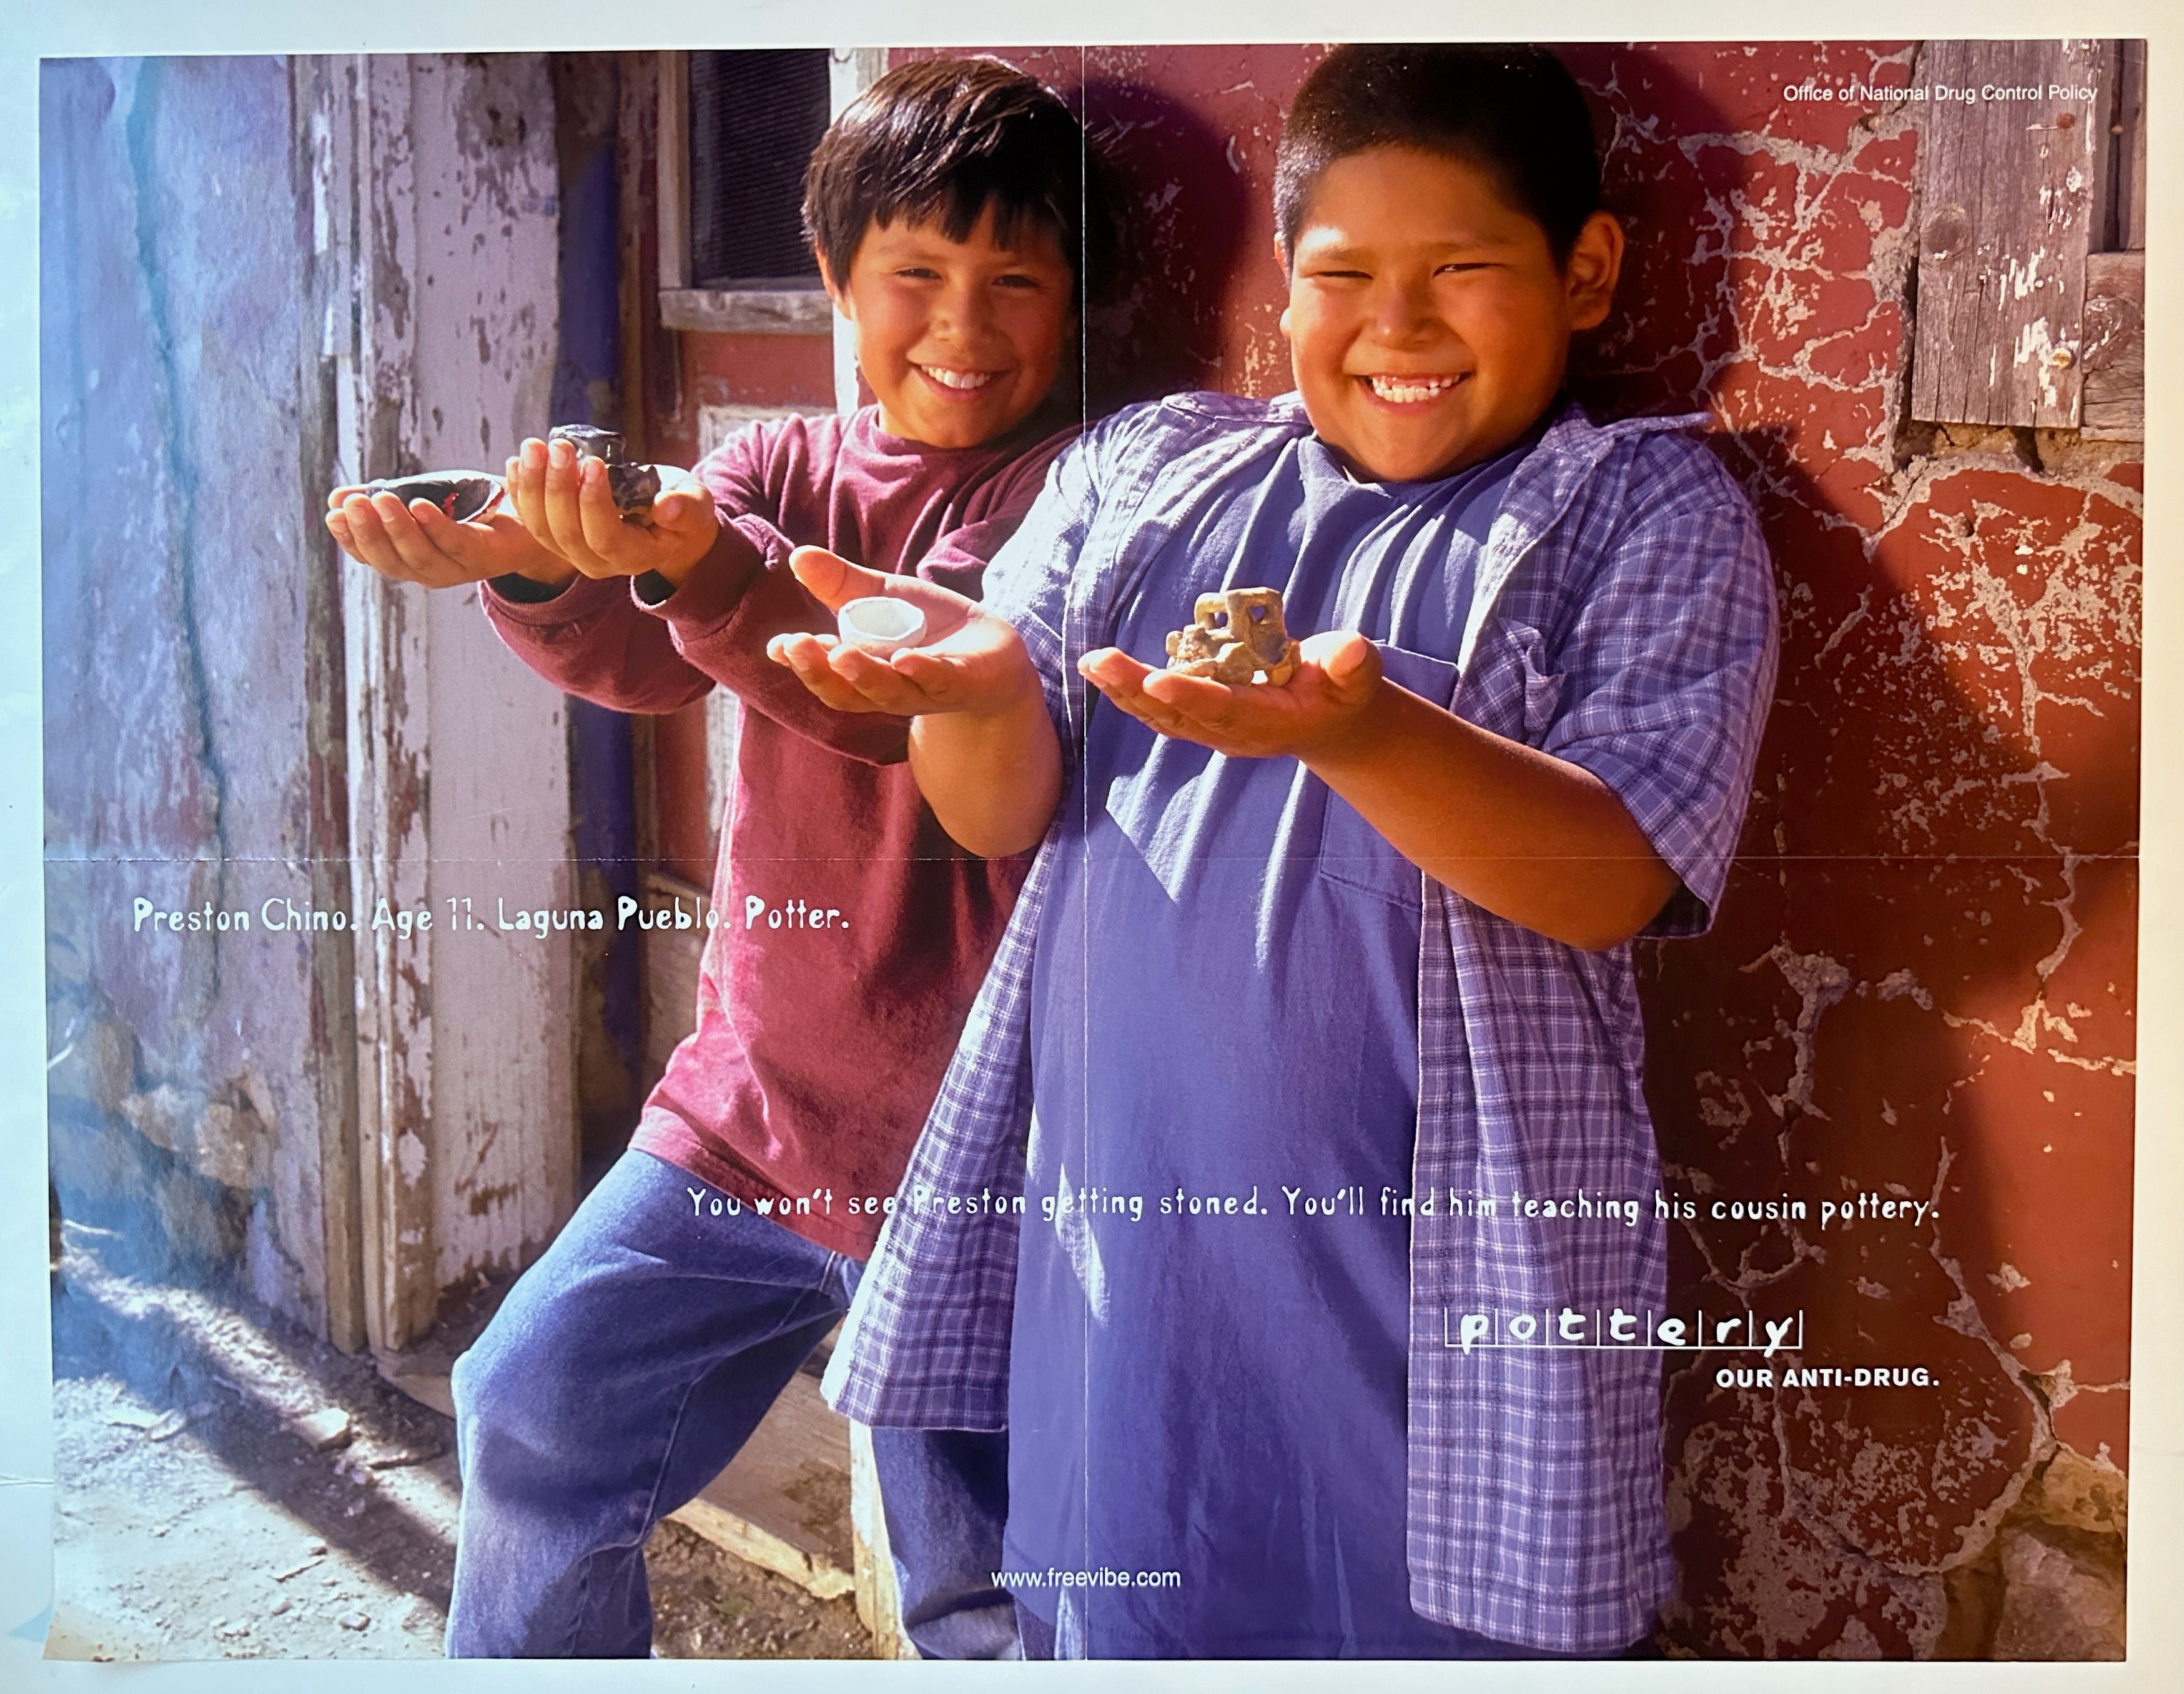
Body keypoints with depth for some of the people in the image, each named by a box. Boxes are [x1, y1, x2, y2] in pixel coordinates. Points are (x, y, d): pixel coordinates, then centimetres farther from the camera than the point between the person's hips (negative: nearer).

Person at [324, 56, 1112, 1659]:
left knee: (984, 1596, 1)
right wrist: (535, 561, -34)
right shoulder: (787, 466, 6)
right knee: (537, 1414, 14)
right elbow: (644, 659, -11)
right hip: (750, 1103, 5)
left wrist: (700, 562, -45)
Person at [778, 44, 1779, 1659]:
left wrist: (1358, 730, -30)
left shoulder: (1651, 510, 1)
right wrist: (981, 689, -17)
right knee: (1106, 1627, 15)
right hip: (1115, 1265, 4)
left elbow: (1610, 877, -12)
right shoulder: (1145, 467, 12)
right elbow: (1003, 816, 6)